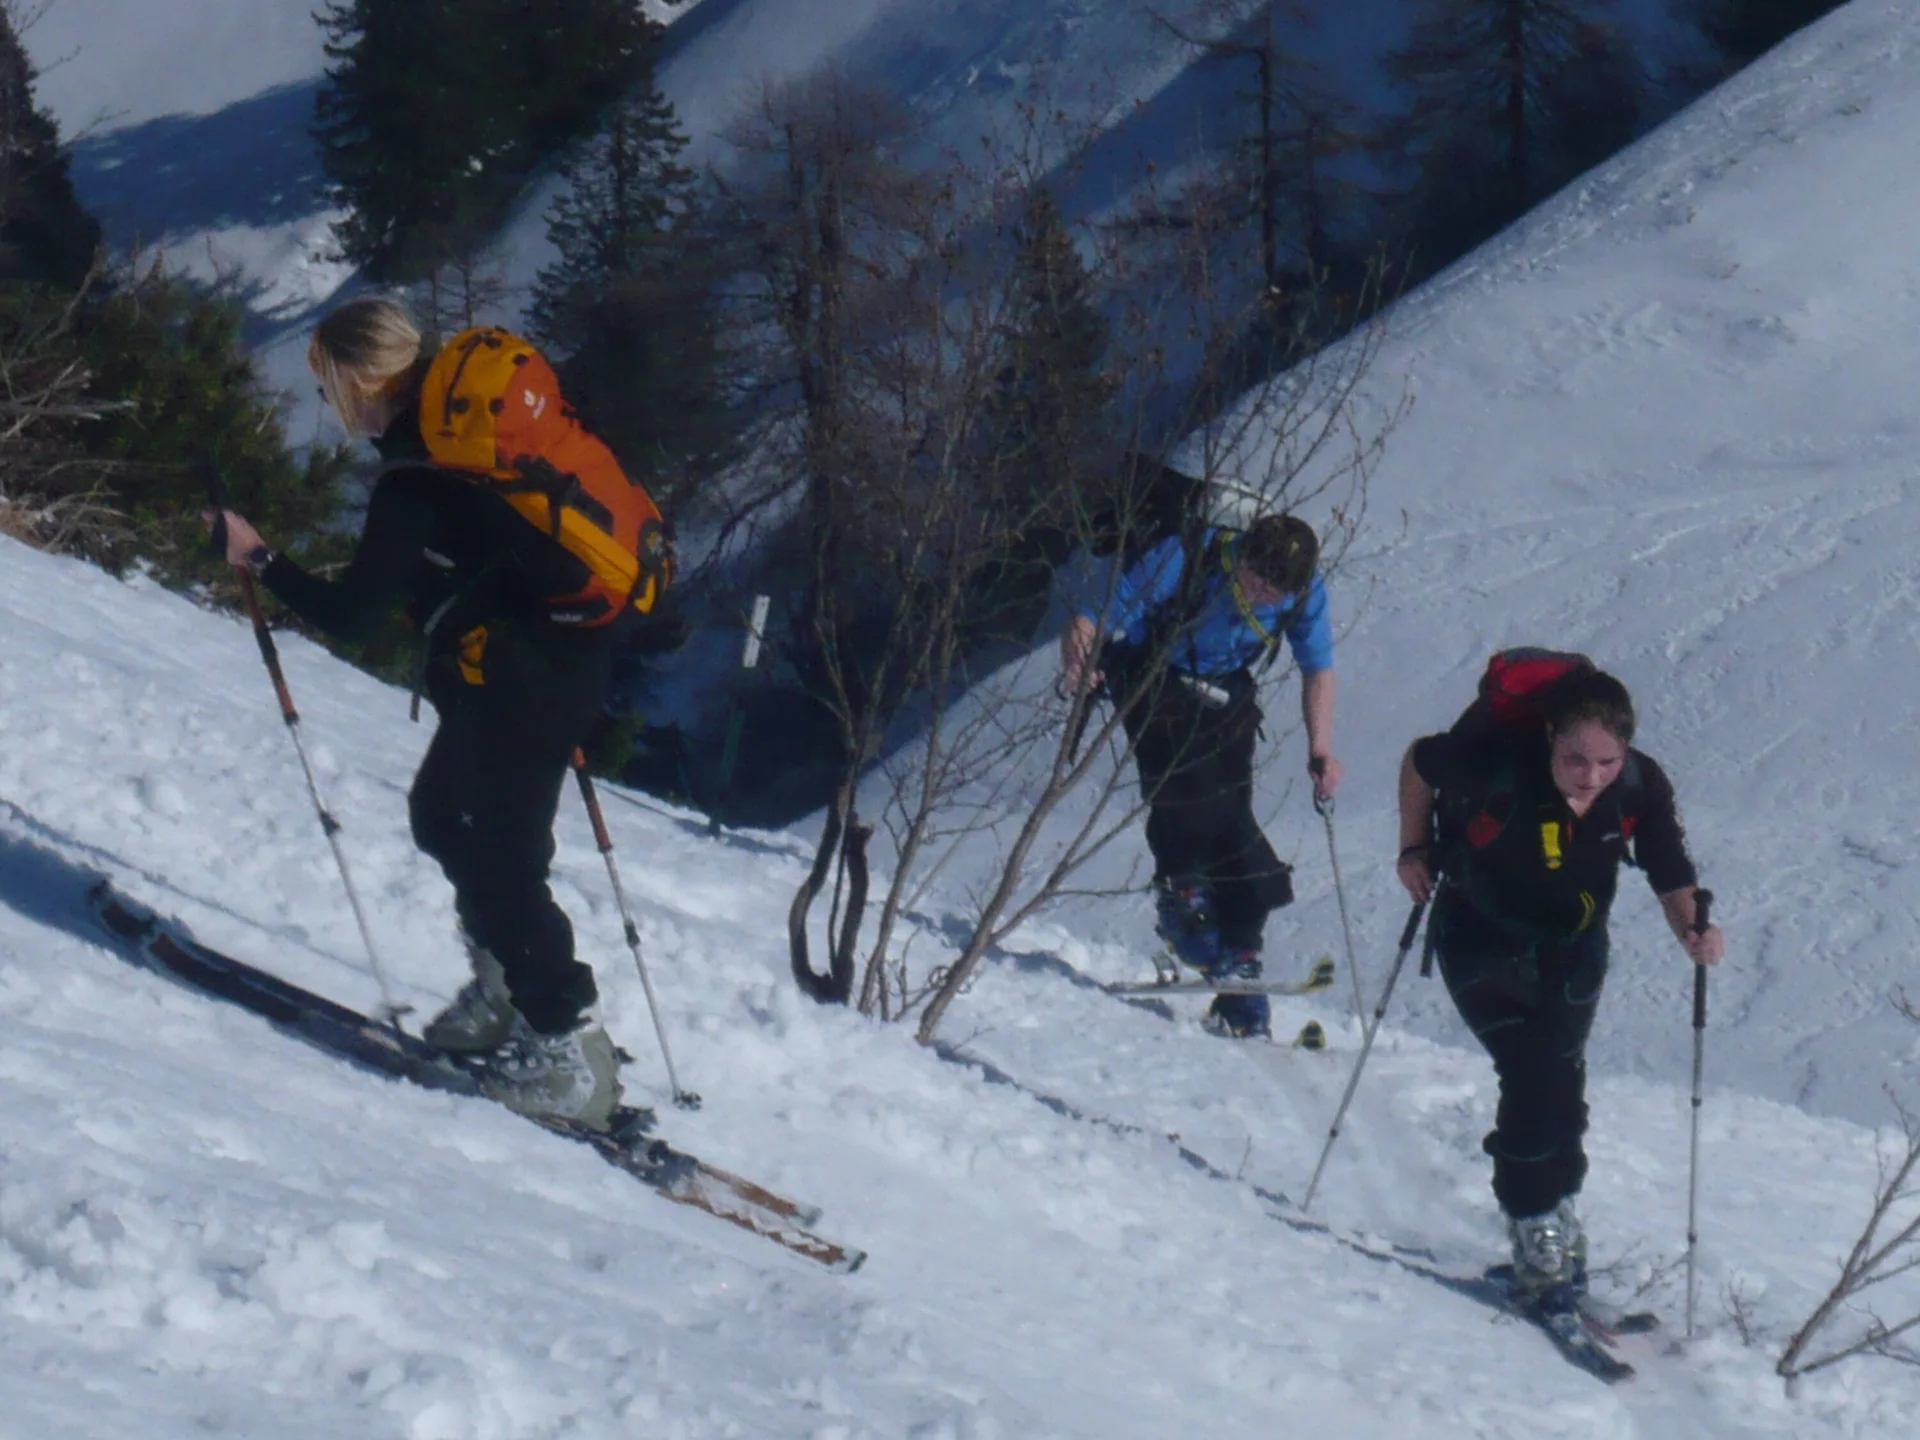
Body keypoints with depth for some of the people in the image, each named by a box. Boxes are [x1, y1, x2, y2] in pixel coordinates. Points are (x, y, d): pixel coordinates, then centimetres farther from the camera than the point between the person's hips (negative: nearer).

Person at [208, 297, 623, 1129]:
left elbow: (350, 615, -13)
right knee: (443, 815, 22)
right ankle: (505, 991, 29)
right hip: (570, 656, 9)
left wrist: (258, 560, 0)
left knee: (498, 858, -3)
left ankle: (569, 1054, -3)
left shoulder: (413, 483, -19)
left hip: (512, 680, -9)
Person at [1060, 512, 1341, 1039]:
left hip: (1225, 693, 3)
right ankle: (1179, 896, -6)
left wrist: (1321, 749, -13)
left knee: (1231, 815, -7)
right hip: (1155, 676, -3)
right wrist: (1077, 663, -50)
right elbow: (1090, 622, -28)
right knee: (1185, 780, -29)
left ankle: (1237, 967, 0)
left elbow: (1317, 670, -1)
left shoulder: (1305, 593, -19)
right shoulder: (1182, 563, -31)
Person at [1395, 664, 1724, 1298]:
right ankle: (1534, 1222, -1)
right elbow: (1419, 761, -12)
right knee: (1533, 1071, -16)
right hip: (1482, 942, -3)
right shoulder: (1494, 763, -33)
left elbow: (1671, 880, -15)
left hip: (1572, 948, 3)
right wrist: (1414, 850, -6)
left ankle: (1555, 1204, 33)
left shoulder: (1641, 788, -25)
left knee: (1560, 1080, 11)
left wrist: (1693, 930, -34)